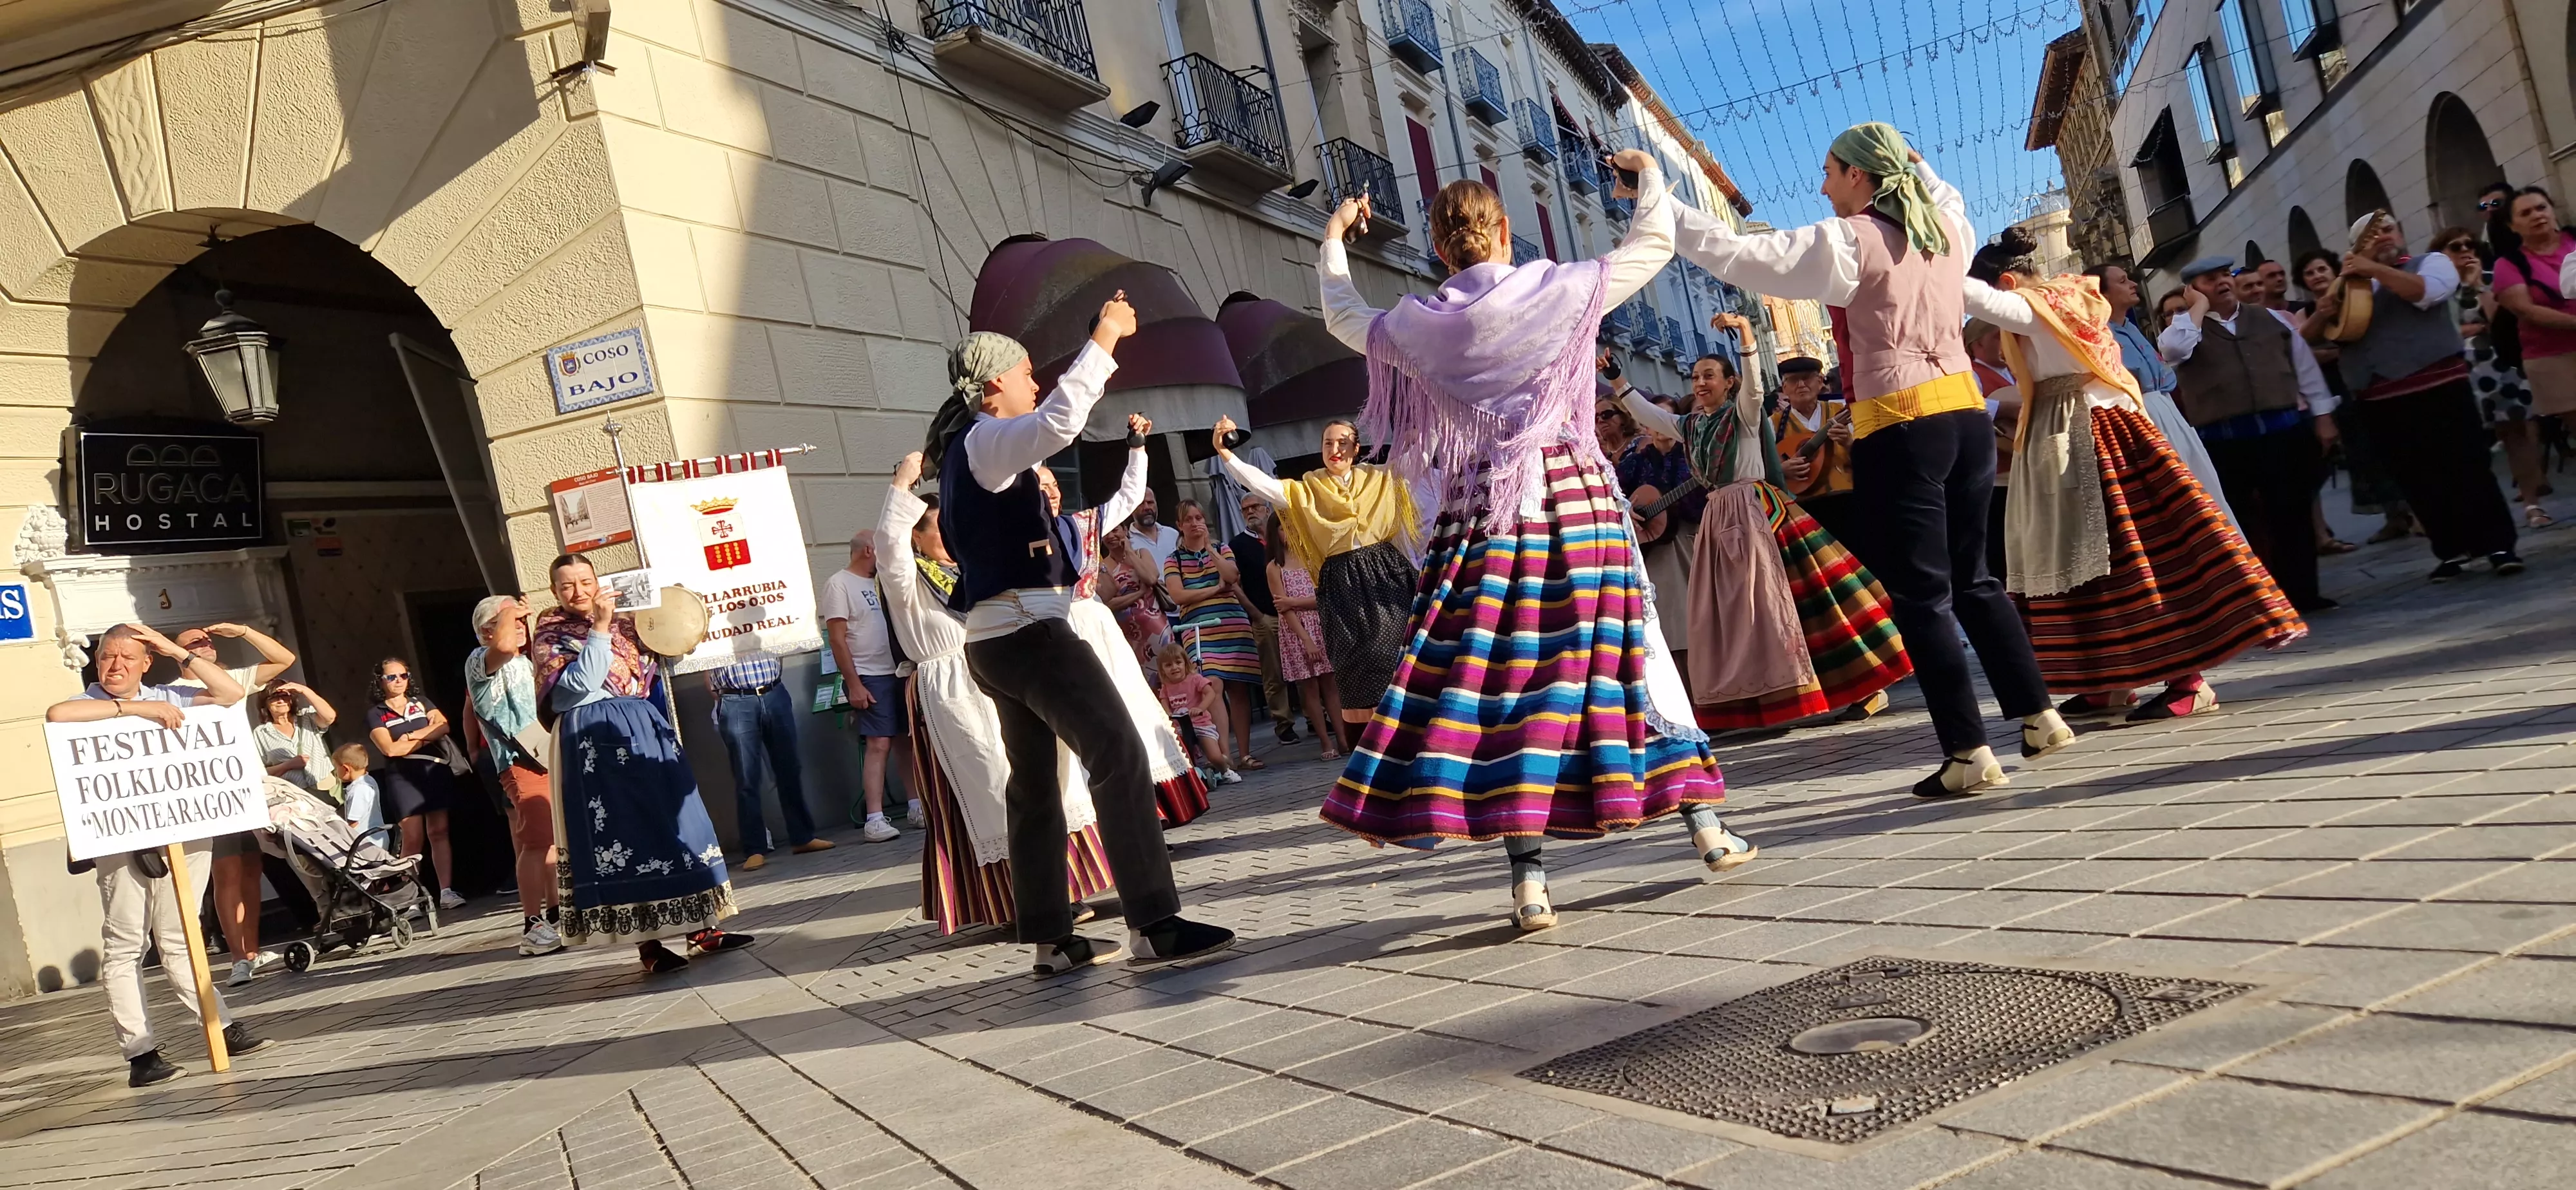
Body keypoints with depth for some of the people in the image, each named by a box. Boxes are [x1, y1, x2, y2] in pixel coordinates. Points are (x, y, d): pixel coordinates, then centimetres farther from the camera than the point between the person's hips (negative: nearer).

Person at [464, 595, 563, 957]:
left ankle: (555, 913, 26)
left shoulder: (525, 663, 23)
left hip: (550, 756, 9)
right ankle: (532, 928, -18)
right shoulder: (480, 661, -5)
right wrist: (510, 612, -13)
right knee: (535, 842, -17)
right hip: (521, 760, -9)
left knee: (554, 839, 15)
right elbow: (503, 645, -30)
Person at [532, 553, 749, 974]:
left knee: (675, 822, 4)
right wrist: (600, 628, -18)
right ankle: (647, 944, -1)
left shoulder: (624, 622, 16)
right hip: (598, 741, -6)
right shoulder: (550, 637, 1)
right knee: (623, 832, -6)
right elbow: (578, 684, -15)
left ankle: (700, 928, 10)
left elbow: (656, 665, 22)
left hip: (647, 730, 6)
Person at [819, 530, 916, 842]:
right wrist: (854, 685, -14)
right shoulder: (838, 585, -5)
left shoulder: (879, 583, 16)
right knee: (879, 744, -11)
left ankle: (916, 806, 15)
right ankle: (874, 819, -11)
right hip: (869, 678, -7)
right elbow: (837, 639, -10)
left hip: (899, 673, 7)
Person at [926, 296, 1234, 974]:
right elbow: (1059, 422, -28)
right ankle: (1153, 924, -19)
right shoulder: (987, 440, -11)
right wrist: (1105, 337, -20)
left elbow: (1046, 432, 36)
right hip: (1030, 629, -11)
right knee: (1120, 756, -15)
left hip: (995, 638, 11)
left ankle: (1050, 939, 15)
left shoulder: (969, 448, 20)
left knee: (1034, 785, 11)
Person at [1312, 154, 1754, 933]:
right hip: (1578, 499, 0)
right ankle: (1708, 827, 19)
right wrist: (1649, 176, 32)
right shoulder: (1562, 288, 0)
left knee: (1494, 676, -1)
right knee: (1631, 654, 10)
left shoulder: (1419, 322, 3)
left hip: (1482, 513, 0)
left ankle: (1529, 876, -6)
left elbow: (1344, 319, 23)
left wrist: (1333, 243, 39)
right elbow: (1654, 242, 13)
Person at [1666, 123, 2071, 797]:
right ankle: (2039, 715, 23)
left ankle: (1970, 754, -3)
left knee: (1922, 595, -2)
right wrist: (1912, 161, 38)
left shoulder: (1847, 241, -7)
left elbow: (1734, 254, -10)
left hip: (1899, 427, -7)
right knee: (1973, 578, 19)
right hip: (1967, 414, 7)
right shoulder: (1947, 228, 13)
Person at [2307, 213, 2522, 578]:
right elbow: (2311, 337, 15)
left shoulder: (2431, 262, 8)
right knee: (2415, 478, 5)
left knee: (2467, 465, -4)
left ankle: (2498, 544, 2)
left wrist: (2374, 269, -16)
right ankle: (2451, 550, 13)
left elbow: (2426, 292, -15)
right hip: (2378, 399, 4)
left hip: (2437, 384, -3)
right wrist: (2323, 313, -6)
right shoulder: (2351, 285, 17)